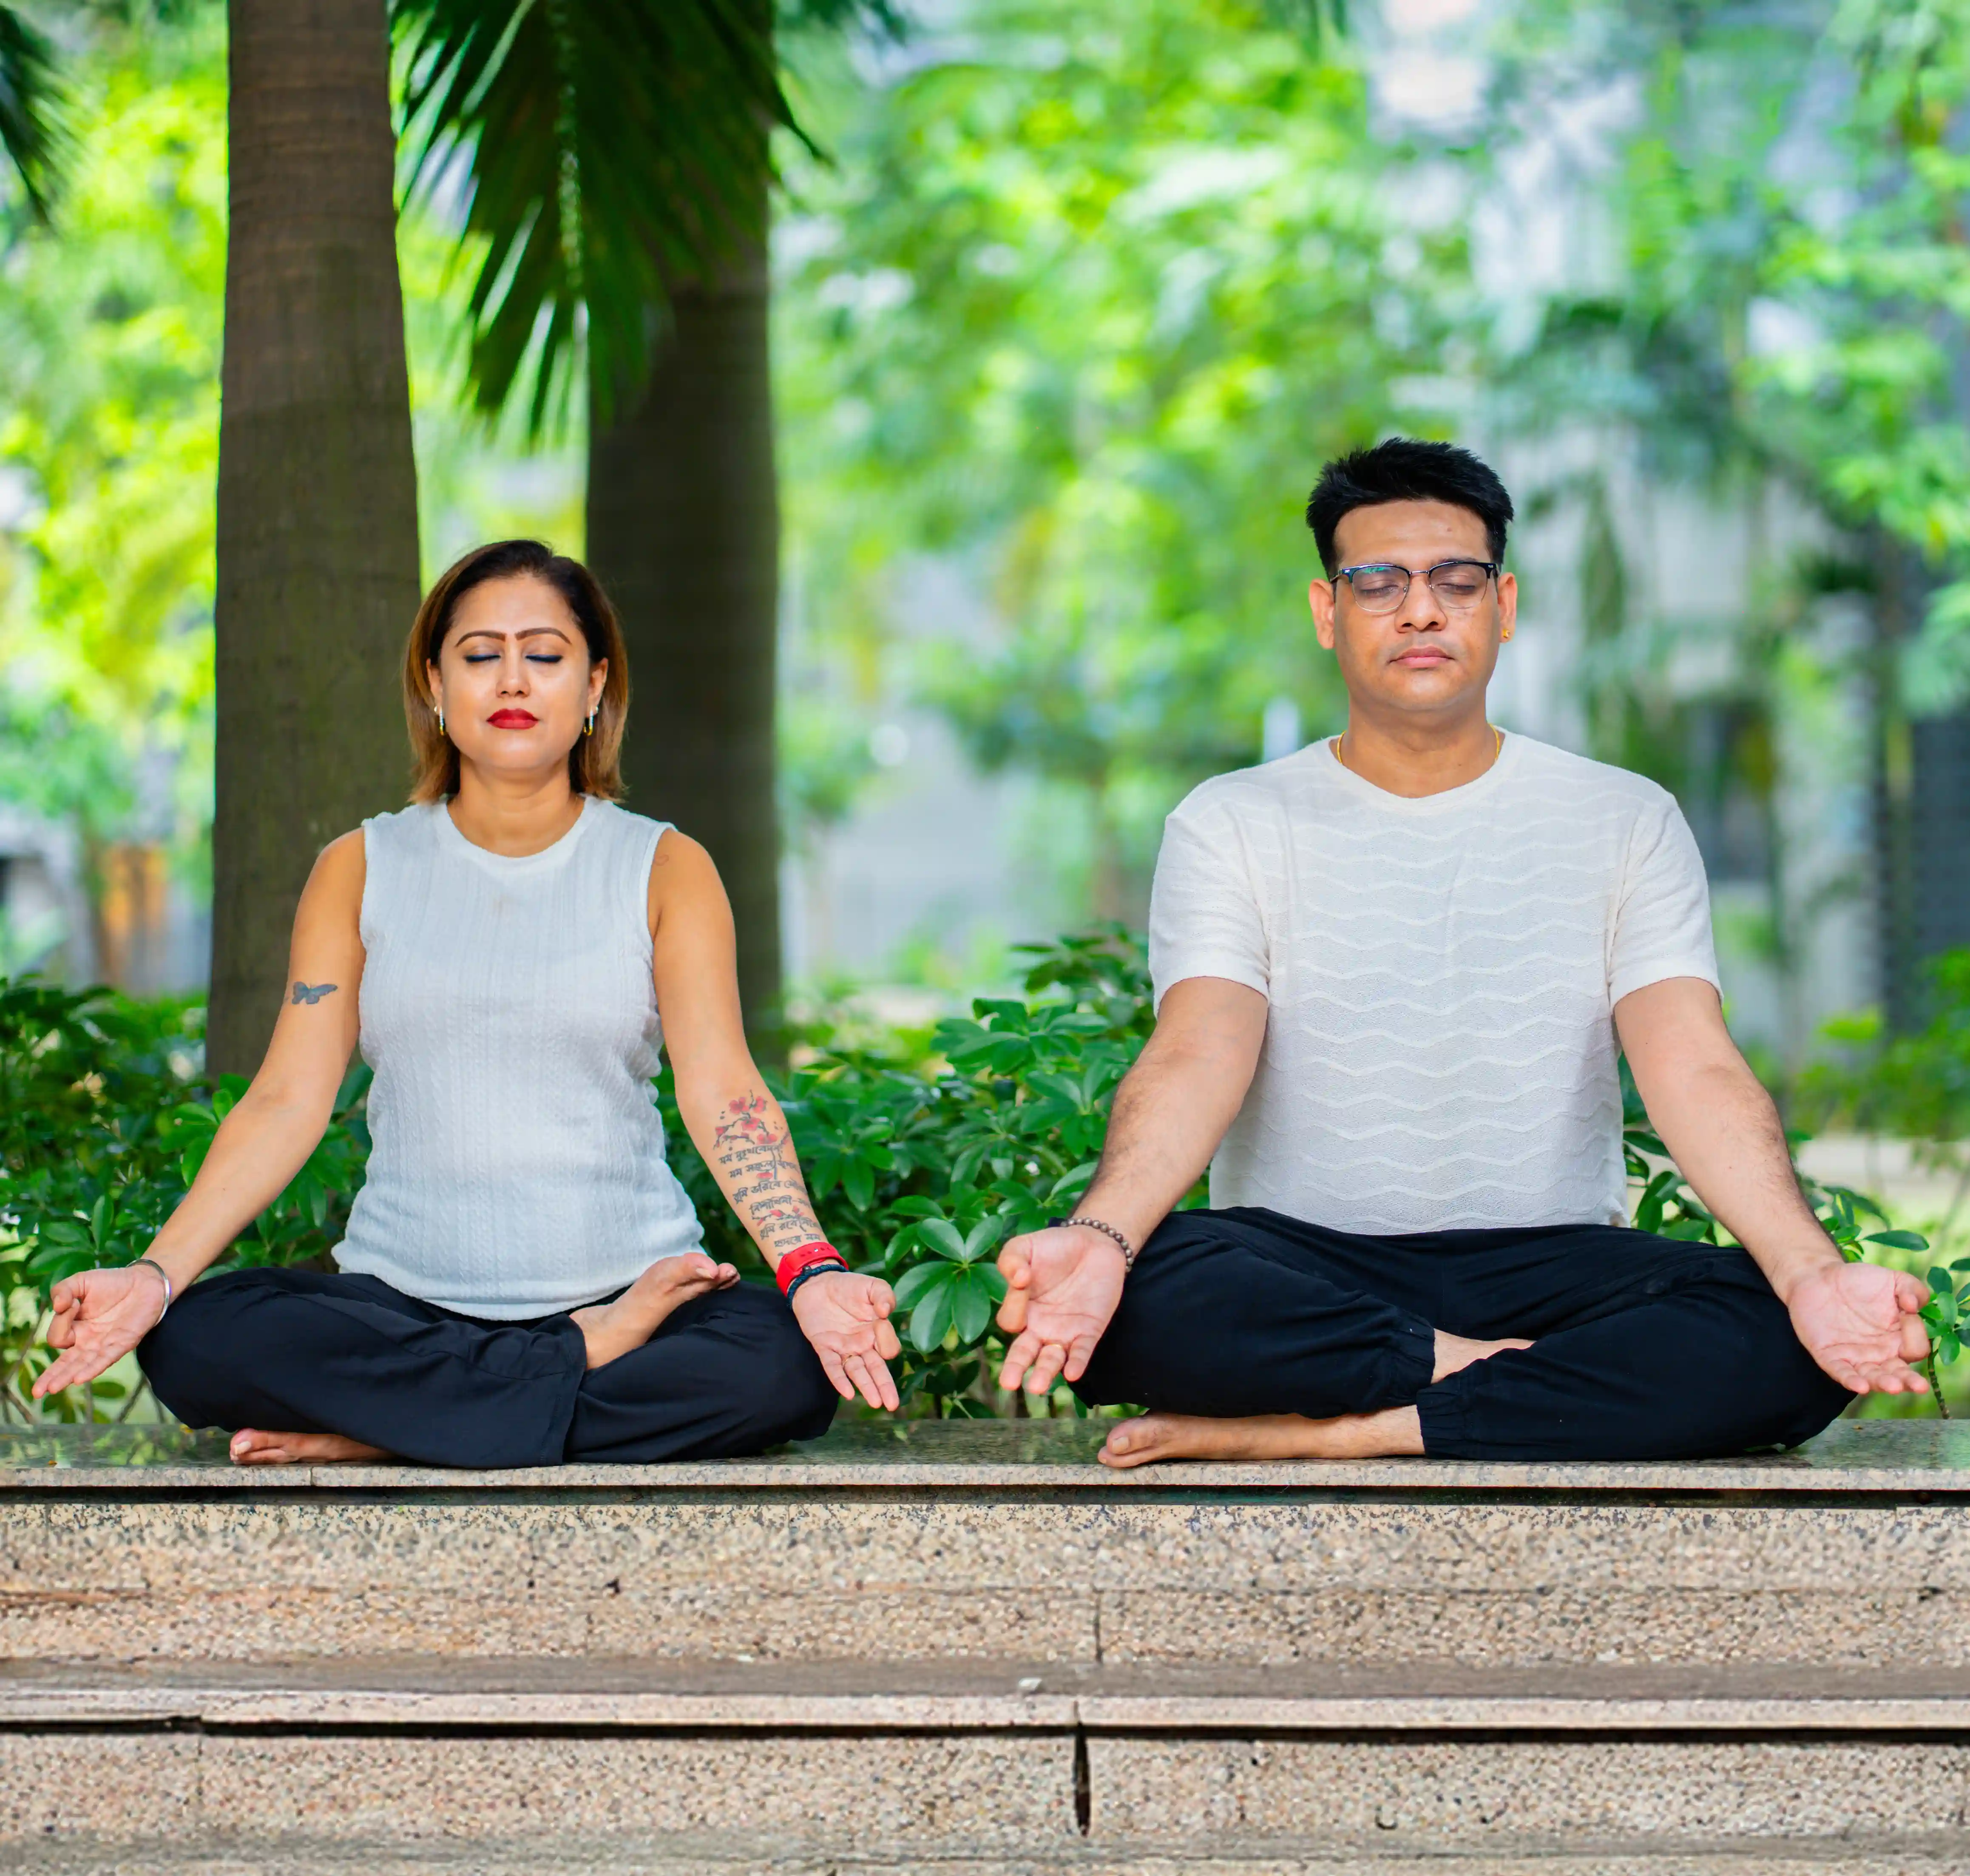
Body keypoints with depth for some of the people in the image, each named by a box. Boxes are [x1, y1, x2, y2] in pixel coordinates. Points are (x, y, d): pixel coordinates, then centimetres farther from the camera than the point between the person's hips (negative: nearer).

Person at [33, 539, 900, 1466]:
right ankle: (591, 1360, -21)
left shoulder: (664, 869, 6)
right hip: (404, 1303, 1)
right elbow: (287, 1098, 1)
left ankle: (384, 1430, -22)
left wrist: (811, 1270, -25)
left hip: (628, 1282, -1)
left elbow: (721, 1090, -7)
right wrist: (156, 1274, -14)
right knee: (194, 1341, -29)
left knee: (791, 1367, -33)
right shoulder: (360, 870, 10)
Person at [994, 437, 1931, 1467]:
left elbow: (1696, 1072, -5)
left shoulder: (1626, 822, 9)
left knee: (1789, 1340, -30)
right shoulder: (1229, 826, 6)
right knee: (1126, 1297, -35)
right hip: (1301, 1260, -1)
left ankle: (1318, 1434, -29)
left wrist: (1810, 1270, -26)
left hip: (1548, 1263, 2)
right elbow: (1195, 1061, -10)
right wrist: (1098, 1236, -34)